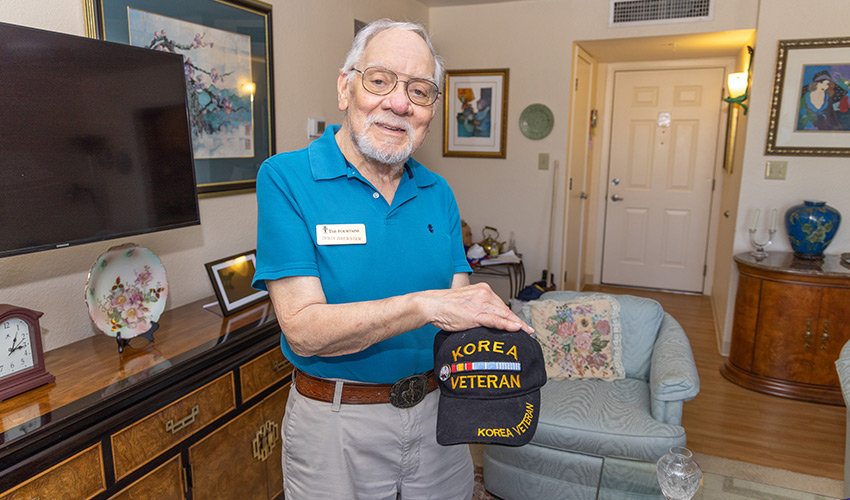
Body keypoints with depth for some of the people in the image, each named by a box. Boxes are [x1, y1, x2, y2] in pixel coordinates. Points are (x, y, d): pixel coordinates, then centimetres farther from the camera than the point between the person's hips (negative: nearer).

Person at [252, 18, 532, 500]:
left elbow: (459, 301, -1)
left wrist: (501, 325, -23)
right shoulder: (286, 179, -14)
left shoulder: (438, 194, 2)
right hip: (336, 425, -4)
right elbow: (304, 329, -21)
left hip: (437, 410, 5)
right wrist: (425, 305, -32)